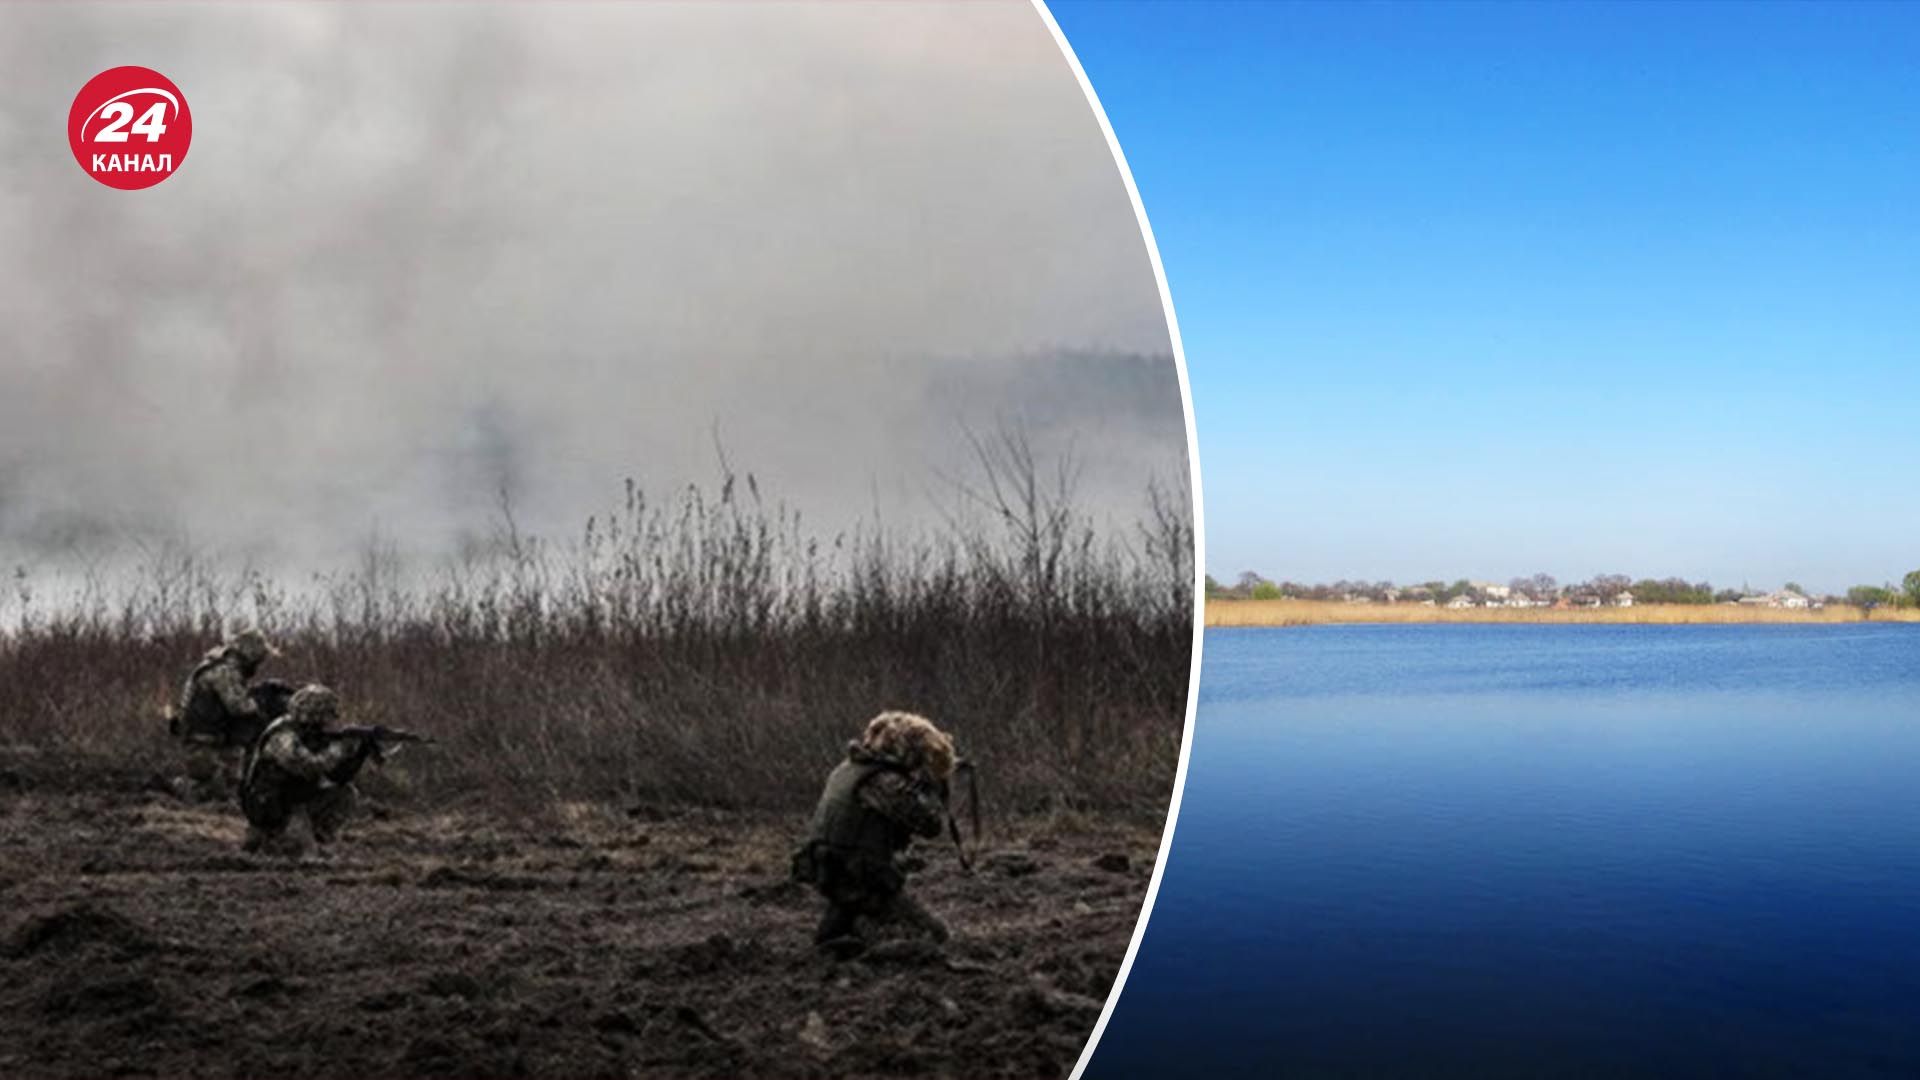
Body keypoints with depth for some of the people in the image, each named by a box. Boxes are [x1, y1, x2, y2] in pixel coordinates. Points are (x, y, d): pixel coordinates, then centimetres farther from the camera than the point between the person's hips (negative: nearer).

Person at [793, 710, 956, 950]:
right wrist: (931, 784, -4)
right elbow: (930, 823, -19)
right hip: (862, 883, -7)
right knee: (934, 933, 6)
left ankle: (836, 928, 30)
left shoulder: (849, 767, 8)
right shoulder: (884, 782, -19)